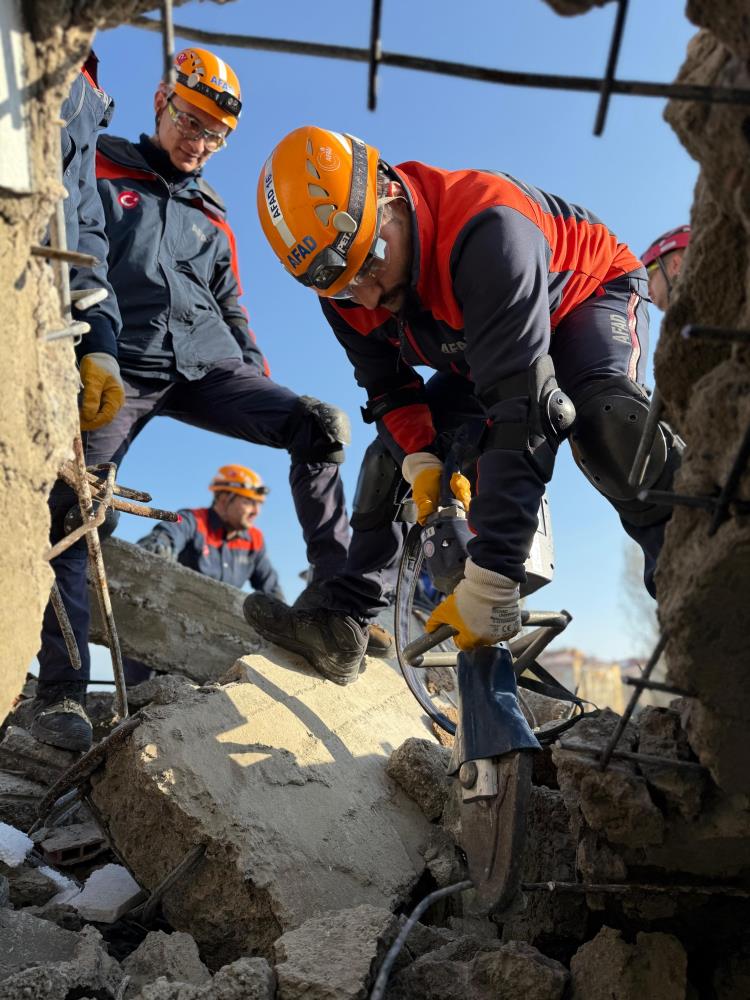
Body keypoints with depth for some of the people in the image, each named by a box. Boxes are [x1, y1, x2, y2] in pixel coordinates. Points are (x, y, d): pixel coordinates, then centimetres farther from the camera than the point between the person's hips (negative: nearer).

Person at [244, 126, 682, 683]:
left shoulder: (485, 232, -43)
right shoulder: (348, 287, -20)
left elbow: (521, 408, -48)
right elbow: (387, 388, -9)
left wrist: (491, 582, -51)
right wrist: (421, 461, -32)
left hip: (591, 295, -6)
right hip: (483, 345, 7)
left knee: (600, 417, -38)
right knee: (392, 457, -4)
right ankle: (341, 621, -2)